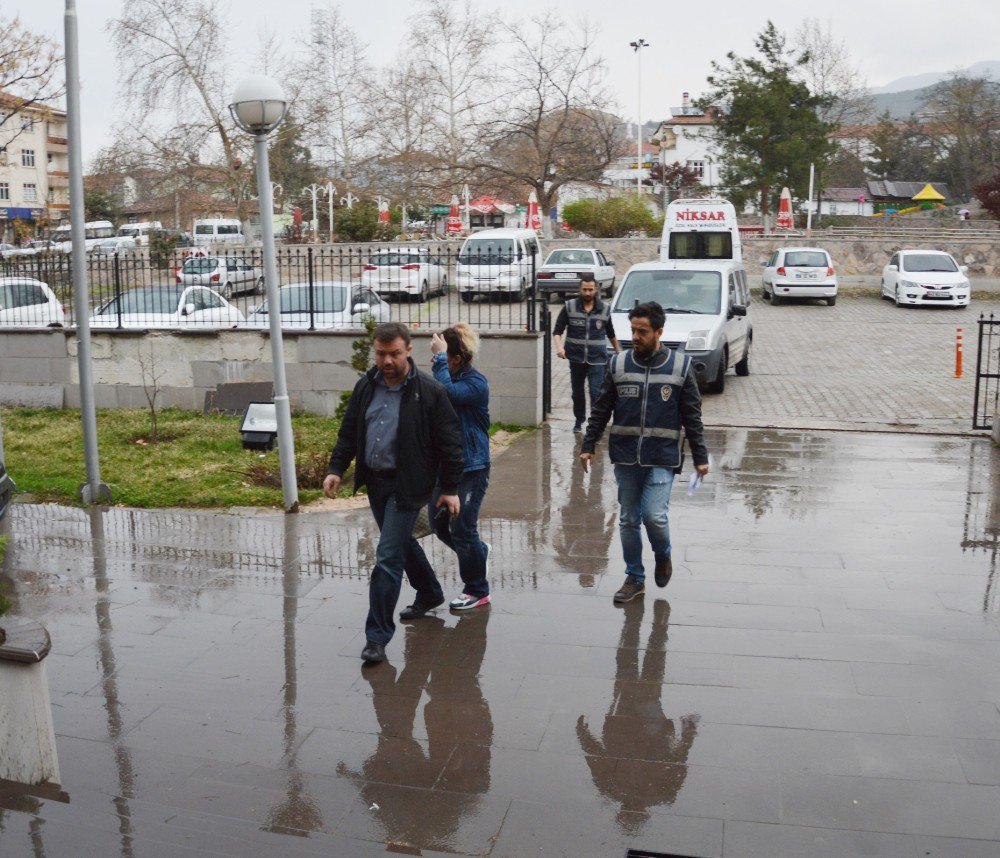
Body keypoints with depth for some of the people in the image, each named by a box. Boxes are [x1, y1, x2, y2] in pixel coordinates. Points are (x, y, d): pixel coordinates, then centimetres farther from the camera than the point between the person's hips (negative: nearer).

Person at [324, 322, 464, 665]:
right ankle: (430, 594, 46)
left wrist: (450, 488, -8)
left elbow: (449, 442, -9)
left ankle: (377, 636, -1)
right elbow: (349, 431, 14)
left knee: (388, 557, -9)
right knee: (402, 542, 22)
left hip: (407, 485, -7)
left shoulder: (429, 391, -14)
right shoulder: (366, 386, 4)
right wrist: (336, 468, 5)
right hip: (375, 482, 7)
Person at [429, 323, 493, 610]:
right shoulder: (446, 378, 5)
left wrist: (439, 356, -27)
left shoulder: (476, 382, -15)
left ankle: (477, 592, 15)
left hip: (472, 467, -8)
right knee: (439, 524, 13)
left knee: (462, 528, -3)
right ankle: (479, 552, 41)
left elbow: (449, 393, -34)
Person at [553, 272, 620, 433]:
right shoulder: (569, 307, -1)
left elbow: (611, 334, 17)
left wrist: (618, 351, 22)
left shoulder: (605, 309, 3)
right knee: (577, 392, 13)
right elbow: (557, 330, -2)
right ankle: (579, 420, 32)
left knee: (596, 392, -10)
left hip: (597, 359, -1)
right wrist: (559, 347, -19)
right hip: (576, 358, 1)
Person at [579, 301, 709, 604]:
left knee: (654, 516, -13)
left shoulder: (679, 366, -1)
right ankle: (634, 578, 25)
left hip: (662, 459, -2)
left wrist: (700, 457, 2)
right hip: (625, 457, 3)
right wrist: (588, 446, 4)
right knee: (628, 520, 8)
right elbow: (600, 410, 8)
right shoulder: (618, 364, 2)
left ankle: (663, 555, 20)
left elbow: (692, 417, 3)